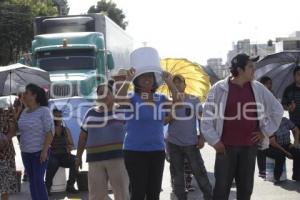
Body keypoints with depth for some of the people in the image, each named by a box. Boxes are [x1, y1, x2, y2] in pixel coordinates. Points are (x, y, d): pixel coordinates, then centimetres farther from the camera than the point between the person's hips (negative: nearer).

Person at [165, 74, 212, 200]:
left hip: (191, 142, -1)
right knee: (177, 175, 8)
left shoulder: (194, 99, 2)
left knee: (200, 172, -1)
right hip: (173, 143, 2)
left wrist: (202, 137, -4)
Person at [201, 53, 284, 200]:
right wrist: (214, 140, -5)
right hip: (225, 147, -3)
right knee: (222, 186, 1)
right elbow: (207, 116, -2)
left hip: (249, 146, 3)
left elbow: (277, 109, 13)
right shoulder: (219, 88, -6)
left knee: (246, 187, 9)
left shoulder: (258, 88, 3)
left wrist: (265, 131, 7)